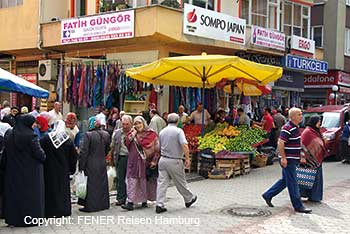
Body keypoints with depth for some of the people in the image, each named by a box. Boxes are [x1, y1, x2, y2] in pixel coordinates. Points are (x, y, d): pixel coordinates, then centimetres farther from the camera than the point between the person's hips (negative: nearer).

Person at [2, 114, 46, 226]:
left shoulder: (8, 134, 1)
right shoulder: (31, 136, -18)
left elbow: (5, 152, 10)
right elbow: (39, 153, -17)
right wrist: (43, 157, 3)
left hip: (13, 171, 5)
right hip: (30, 172, -5)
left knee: (14, 193, 13)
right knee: (30, 195, 5)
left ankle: (13, 218, 18)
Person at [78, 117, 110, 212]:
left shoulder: (88, 135, -16)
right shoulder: (106, 135, 2)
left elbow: (83, 152, -15)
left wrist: (81, 166, -9)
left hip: (90, 166, -5)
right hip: (102, 165, 6)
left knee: (91, 185, 1)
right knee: (102, 184, 15)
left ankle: (90, 206, 4)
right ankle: (103, 204, 24)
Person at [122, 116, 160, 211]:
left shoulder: (151, 134, -3)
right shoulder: (133, 133, 10)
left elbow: (156, 148, -5)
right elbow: (127, 144, -2)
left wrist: (154, 161, -10)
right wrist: (133, 134, -7)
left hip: (147, 161, -2)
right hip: (134, 161, 2)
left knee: (145, 181, 7)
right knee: (132, 181, -4)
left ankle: (144, 200, 20)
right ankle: (130, 202, -5)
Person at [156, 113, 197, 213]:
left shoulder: (162, 132, 8)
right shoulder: (178, 131, -10)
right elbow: (184, 145, -21)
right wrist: (187, 159, -17)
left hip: (163, 159, 5)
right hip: (174, 161, -4)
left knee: (162, 183, 3)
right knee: (180, 182, 11)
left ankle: (159, 205, -1)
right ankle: (189, 199, 30)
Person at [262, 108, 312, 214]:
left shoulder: (295, 128, 14)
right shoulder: (287, 128, -17)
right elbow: (280, 143, -21)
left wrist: (300, 157, 20)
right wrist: (283, 158, -23)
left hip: (293, 159, 10)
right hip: (288, 160, -10)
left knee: (285, 180, 17)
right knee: (293, 183, -3)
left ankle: (268, 195, 27)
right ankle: (298, 206, 4)